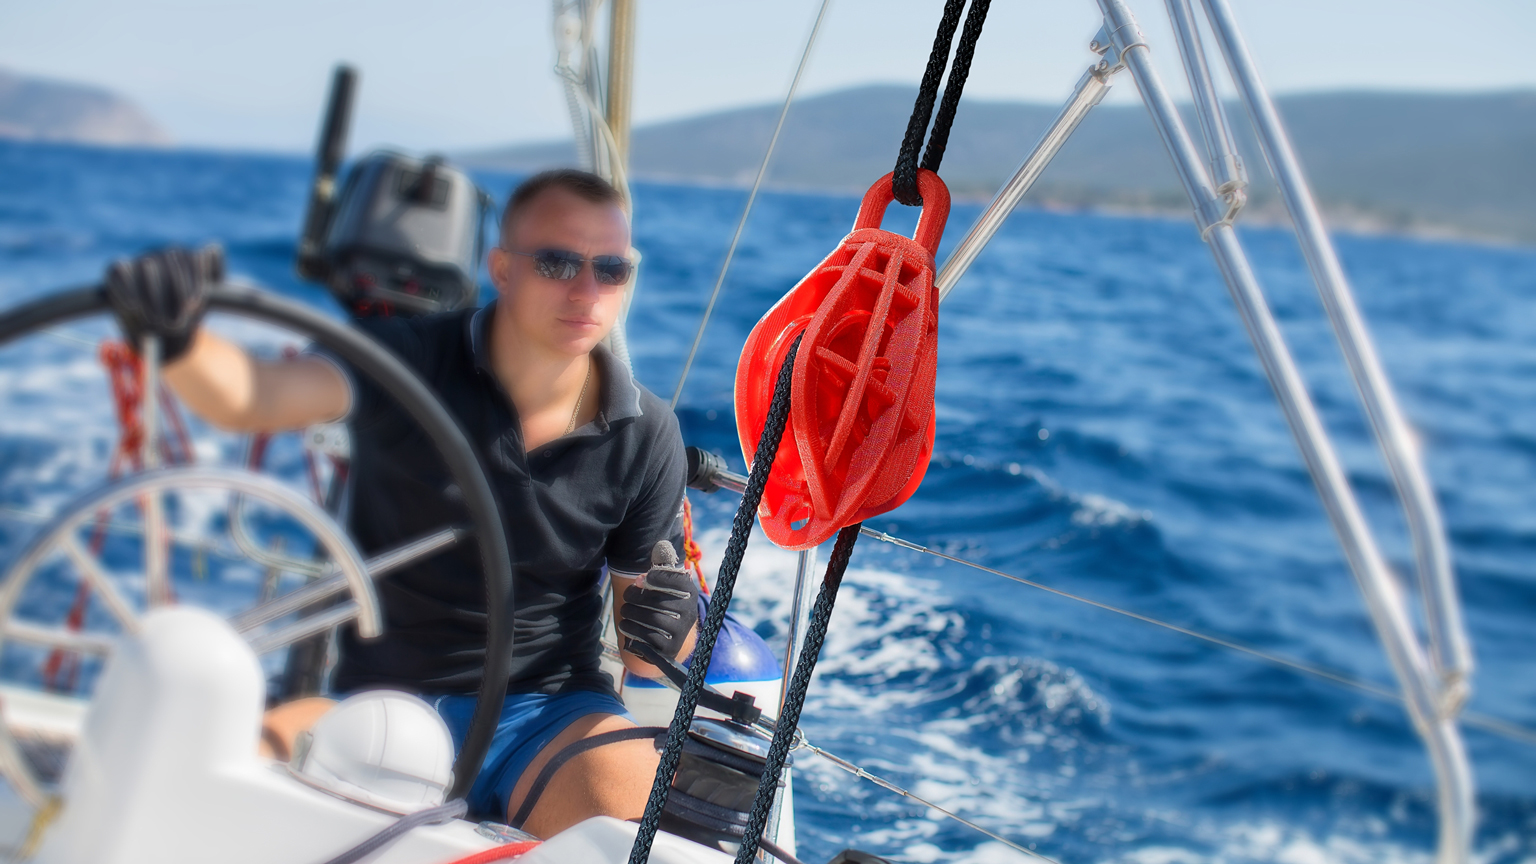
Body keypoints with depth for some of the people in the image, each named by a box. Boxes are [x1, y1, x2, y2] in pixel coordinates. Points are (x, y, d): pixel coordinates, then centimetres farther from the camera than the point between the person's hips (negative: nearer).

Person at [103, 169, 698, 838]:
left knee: (642, 819, -31)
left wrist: (669, 632, -21)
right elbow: (249, 397, -24)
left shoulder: (647, 436, -2)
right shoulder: (412, 364, -7)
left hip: (551, 710, 0)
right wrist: (175, 337, -46)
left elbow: (646, 658, 3)